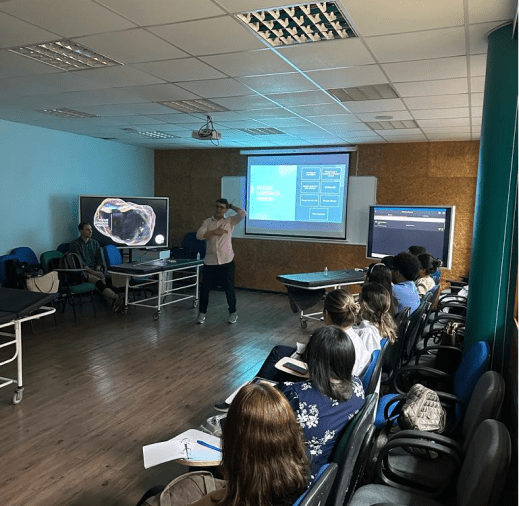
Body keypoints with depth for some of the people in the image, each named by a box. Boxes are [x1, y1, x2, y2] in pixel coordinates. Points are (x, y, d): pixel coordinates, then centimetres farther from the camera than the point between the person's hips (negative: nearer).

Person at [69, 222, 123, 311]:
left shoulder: (95, 243, 18)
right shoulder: (75, 244, 1)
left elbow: (99, 260, 16)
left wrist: (98, 270, -5)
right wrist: (93, 272, -19)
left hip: (94, 271, 4)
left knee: (102, 277, -32)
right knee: (97, 280, -33)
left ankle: (112, 302, -50)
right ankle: (116, 298, -52)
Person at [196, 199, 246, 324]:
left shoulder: (230, 221, 3)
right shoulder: (207, 222, 7)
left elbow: (242, 214, -12)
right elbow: (199, 235, -7)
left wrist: (231, 206, 2)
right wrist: (215, 232, -14)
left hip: (226, 261, -1)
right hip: (210, 261, 2)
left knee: (229, 288, 5)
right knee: (205, 288, 7)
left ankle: (232, 313, 23)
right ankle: (202, 313, 24)